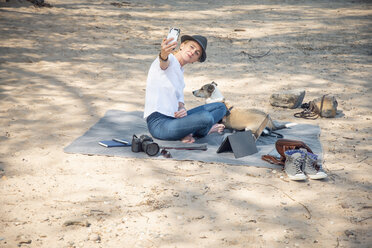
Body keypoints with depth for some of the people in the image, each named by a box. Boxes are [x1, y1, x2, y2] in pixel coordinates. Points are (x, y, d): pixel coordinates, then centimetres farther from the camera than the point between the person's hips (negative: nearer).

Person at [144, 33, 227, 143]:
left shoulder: (179, 69, 18)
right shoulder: (169, 59, -8)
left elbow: (179, 97, 15)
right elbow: (163, 62, -33)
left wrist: (182, 108, -8)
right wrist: (163, 54, -57)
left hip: (173, 118, 10)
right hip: (159, 124, -10)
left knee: (220, 107, 11)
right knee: (206, 117, -33)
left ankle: (188, 132, -7)